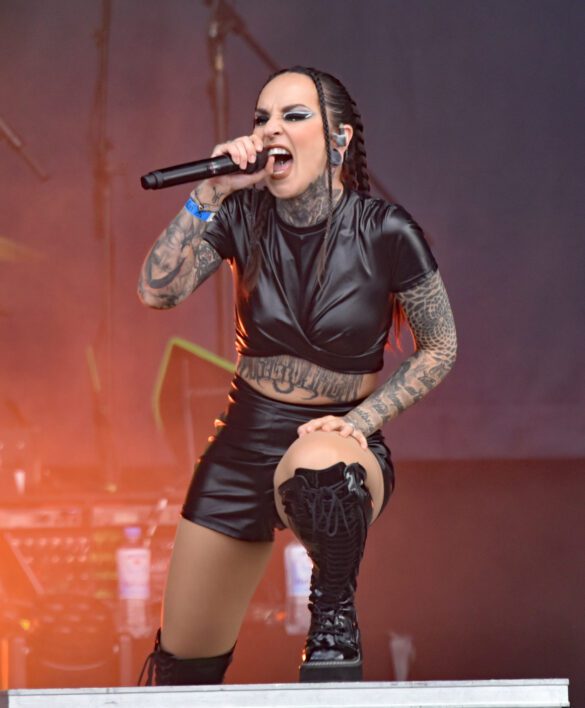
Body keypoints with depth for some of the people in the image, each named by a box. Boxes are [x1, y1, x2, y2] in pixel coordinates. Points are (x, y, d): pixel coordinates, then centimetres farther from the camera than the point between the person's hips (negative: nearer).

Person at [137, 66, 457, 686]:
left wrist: (359, 421, -14)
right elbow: (157, 290, -18)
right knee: (182, 668, 7)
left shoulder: (385, 232, -14)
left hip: (342, 439, -4)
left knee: (317, 467, -44)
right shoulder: (242, 214, -5)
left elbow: (439, 348, -3)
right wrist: (211, 193, -24)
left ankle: (334, 616, -19)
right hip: (244, 441, 4)